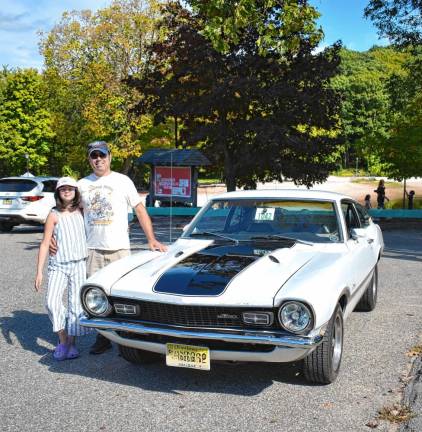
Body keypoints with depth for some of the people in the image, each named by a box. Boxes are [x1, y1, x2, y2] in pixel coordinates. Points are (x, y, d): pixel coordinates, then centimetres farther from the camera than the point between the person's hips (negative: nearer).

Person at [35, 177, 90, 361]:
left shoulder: (81, 212, 7)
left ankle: (71, 344, 11)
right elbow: (45, 244, -2)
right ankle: (62, 340, 5)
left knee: (76, 304, -2)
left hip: (79, 264, 2)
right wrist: (39, 272, -6)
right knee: (52, 302, -14)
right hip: (58, 265, -2)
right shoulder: (54, 215, 0)